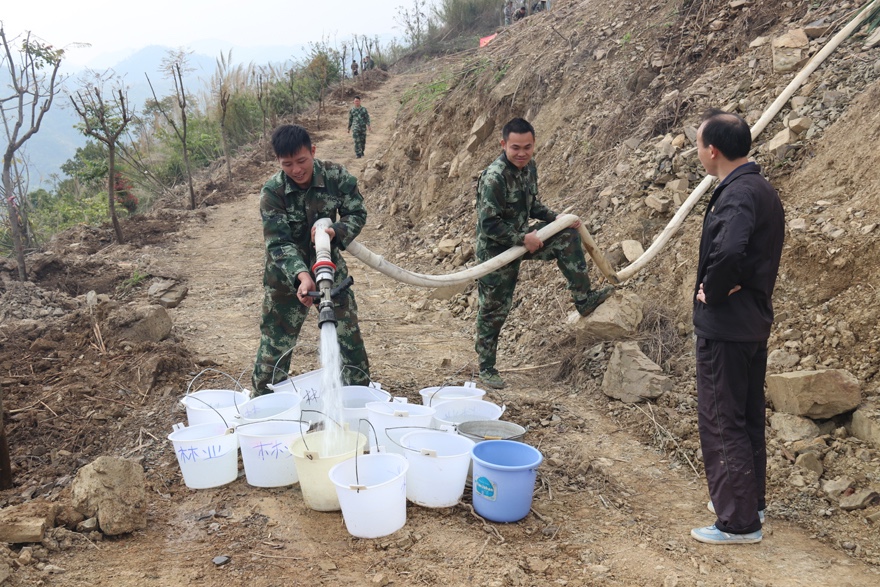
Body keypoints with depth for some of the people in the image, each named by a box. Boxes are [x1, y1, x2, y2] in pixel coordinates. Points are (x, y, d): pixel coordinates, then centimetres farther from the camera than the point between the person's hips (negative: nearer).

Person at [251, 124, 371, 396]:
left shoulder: (337, 176, -15)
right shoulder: (272, 192, -20)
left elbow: (357, 214, -8)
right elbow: (278, 244, -24)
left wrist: (335, 231, -30)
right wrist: (302, 276, -41)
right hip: (286, 276, -2)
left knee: (350, 338, 8)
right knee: (275, 344, 5)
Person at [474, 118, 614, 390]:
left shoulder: (529, 167, 0)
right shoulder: (493, 178, -27)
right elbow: (488, 224, -27)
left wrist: (557, 219, 2)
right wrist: (523, 239, -23)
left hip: (520, 239, 7)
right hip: (495, 250, -7)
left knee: (567, 235, -2)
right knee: (494, 311, 3)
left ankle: (583, 299, 5)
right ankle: (486, 368, 20)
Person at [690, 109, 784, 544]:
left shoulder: (737, 194, -21)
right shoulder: (763, 189, 10)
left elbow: (728, 251, -39)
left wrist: (711, 292, -21)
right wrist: (730, 281, 4)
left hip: (724, 327, -10)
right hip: (754, 322, 10)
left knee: (721, 421, 0)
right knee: (748, 416, 19)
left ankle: (738, 522, 10)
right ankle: (750, 500, 34)